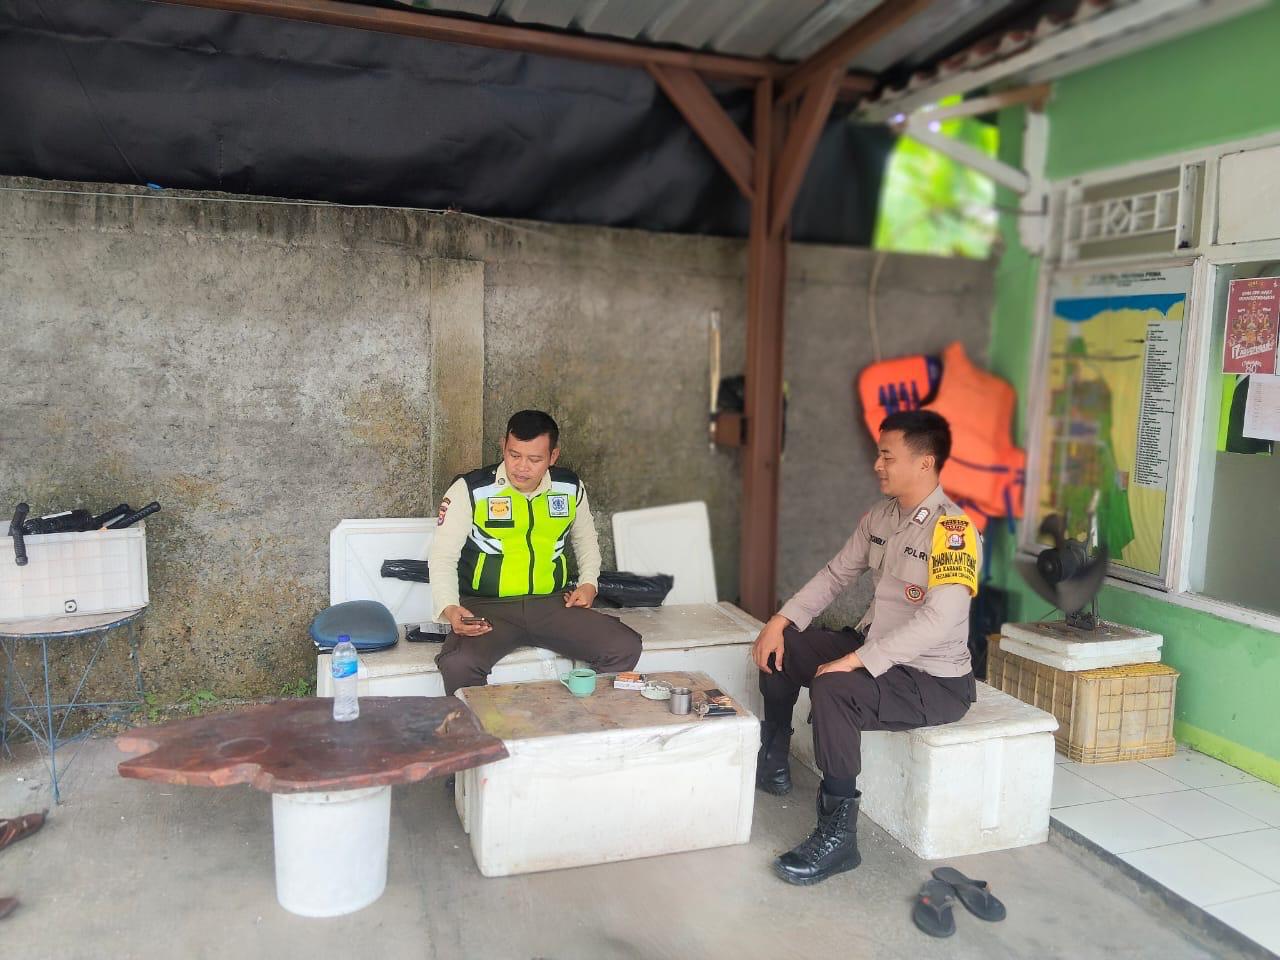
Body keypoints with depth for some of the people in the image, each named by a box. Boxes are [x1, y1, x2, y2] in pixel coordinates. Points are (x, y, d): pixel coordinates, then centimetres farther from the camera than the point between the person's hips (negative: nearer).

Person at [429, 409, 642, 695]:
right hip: (487, 608, -3)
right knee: (459, 665, -34)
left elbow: (585, 539, 26)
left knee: (625, 649, -17)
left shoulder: (571, 488, 7)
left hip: (553, 604, 3)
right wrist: (449, 608, -21)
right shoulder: (470, 490, -4)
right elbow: (442, 557, -4)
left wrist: (588, 583, 9)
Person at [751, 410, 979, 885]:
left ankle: (838, 834, -19)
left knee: (832, 689, -33)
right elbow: (834, 575, 12)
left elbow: (939, 621, -33)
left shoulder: (952, 529, -23)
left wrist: (854, 661, -33)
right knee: (781, 647, 9)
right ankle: (773, 765, 27)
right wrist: (781, 621, 0)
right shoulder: (879, 517, 4)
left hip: (933, 680, -9)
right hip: (873, 647, 9)